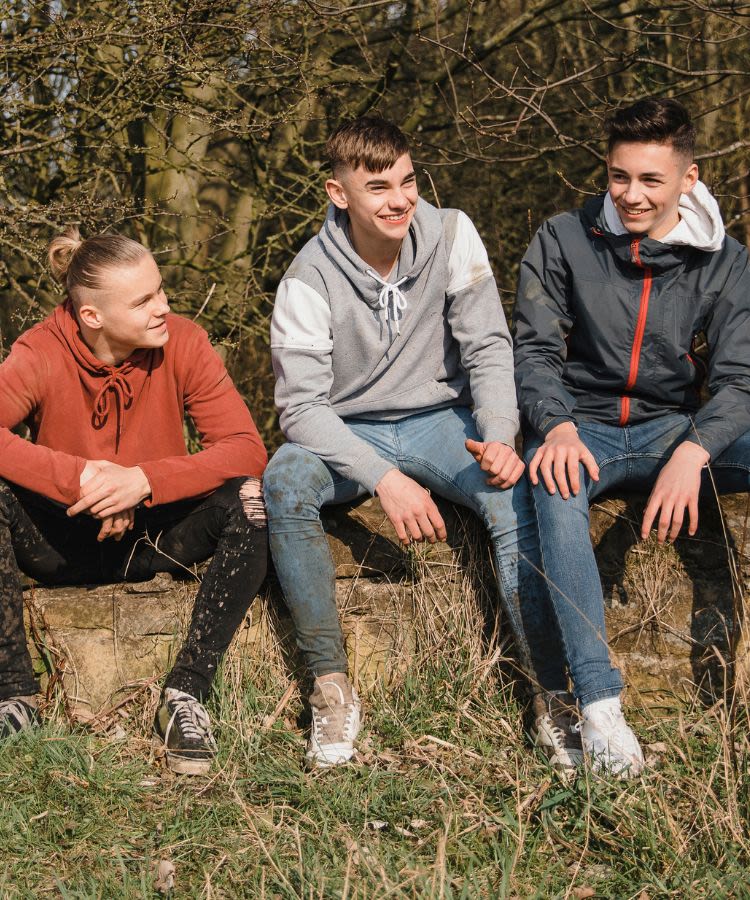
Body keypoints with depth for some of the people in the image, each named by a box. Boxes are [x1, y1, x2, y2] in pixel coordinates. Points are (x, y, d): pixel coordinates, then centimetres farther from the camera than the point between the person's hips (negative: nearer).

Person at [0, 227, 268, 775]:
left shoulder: (182, 342, -13)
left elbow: (246, 448, -20)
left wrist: (144, 481, -33)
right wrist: (79, 477, -38)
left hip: (154, 537, 1)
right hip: (62, 543, 0)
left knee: (249, 498, -28)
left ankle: (188, 694, -20)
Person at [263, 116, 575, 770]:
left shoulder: (451, 236, -8)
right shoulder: (309, 280, -13)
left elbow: (489, 347, -7)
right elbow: (300, 405, -18)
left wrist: (498, 437, -26)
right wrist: (384, 477, -32)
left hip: (439, 420, 1)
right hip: (347, 432, -1)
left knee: (515, 492, -29)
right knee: (284, 481, -33)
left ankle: (552, 698, -24)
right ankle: (332, 686, -24)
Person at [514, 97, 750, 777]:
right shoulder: (564, 242, 0)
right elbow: (536, 350, -2)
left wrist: (692, 452, -28)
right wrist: (557, 426, -24)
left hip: (673, 428, 2)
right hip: (583, 428, -2)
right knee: (556, 487, -38)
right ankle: (599, 701, -43)